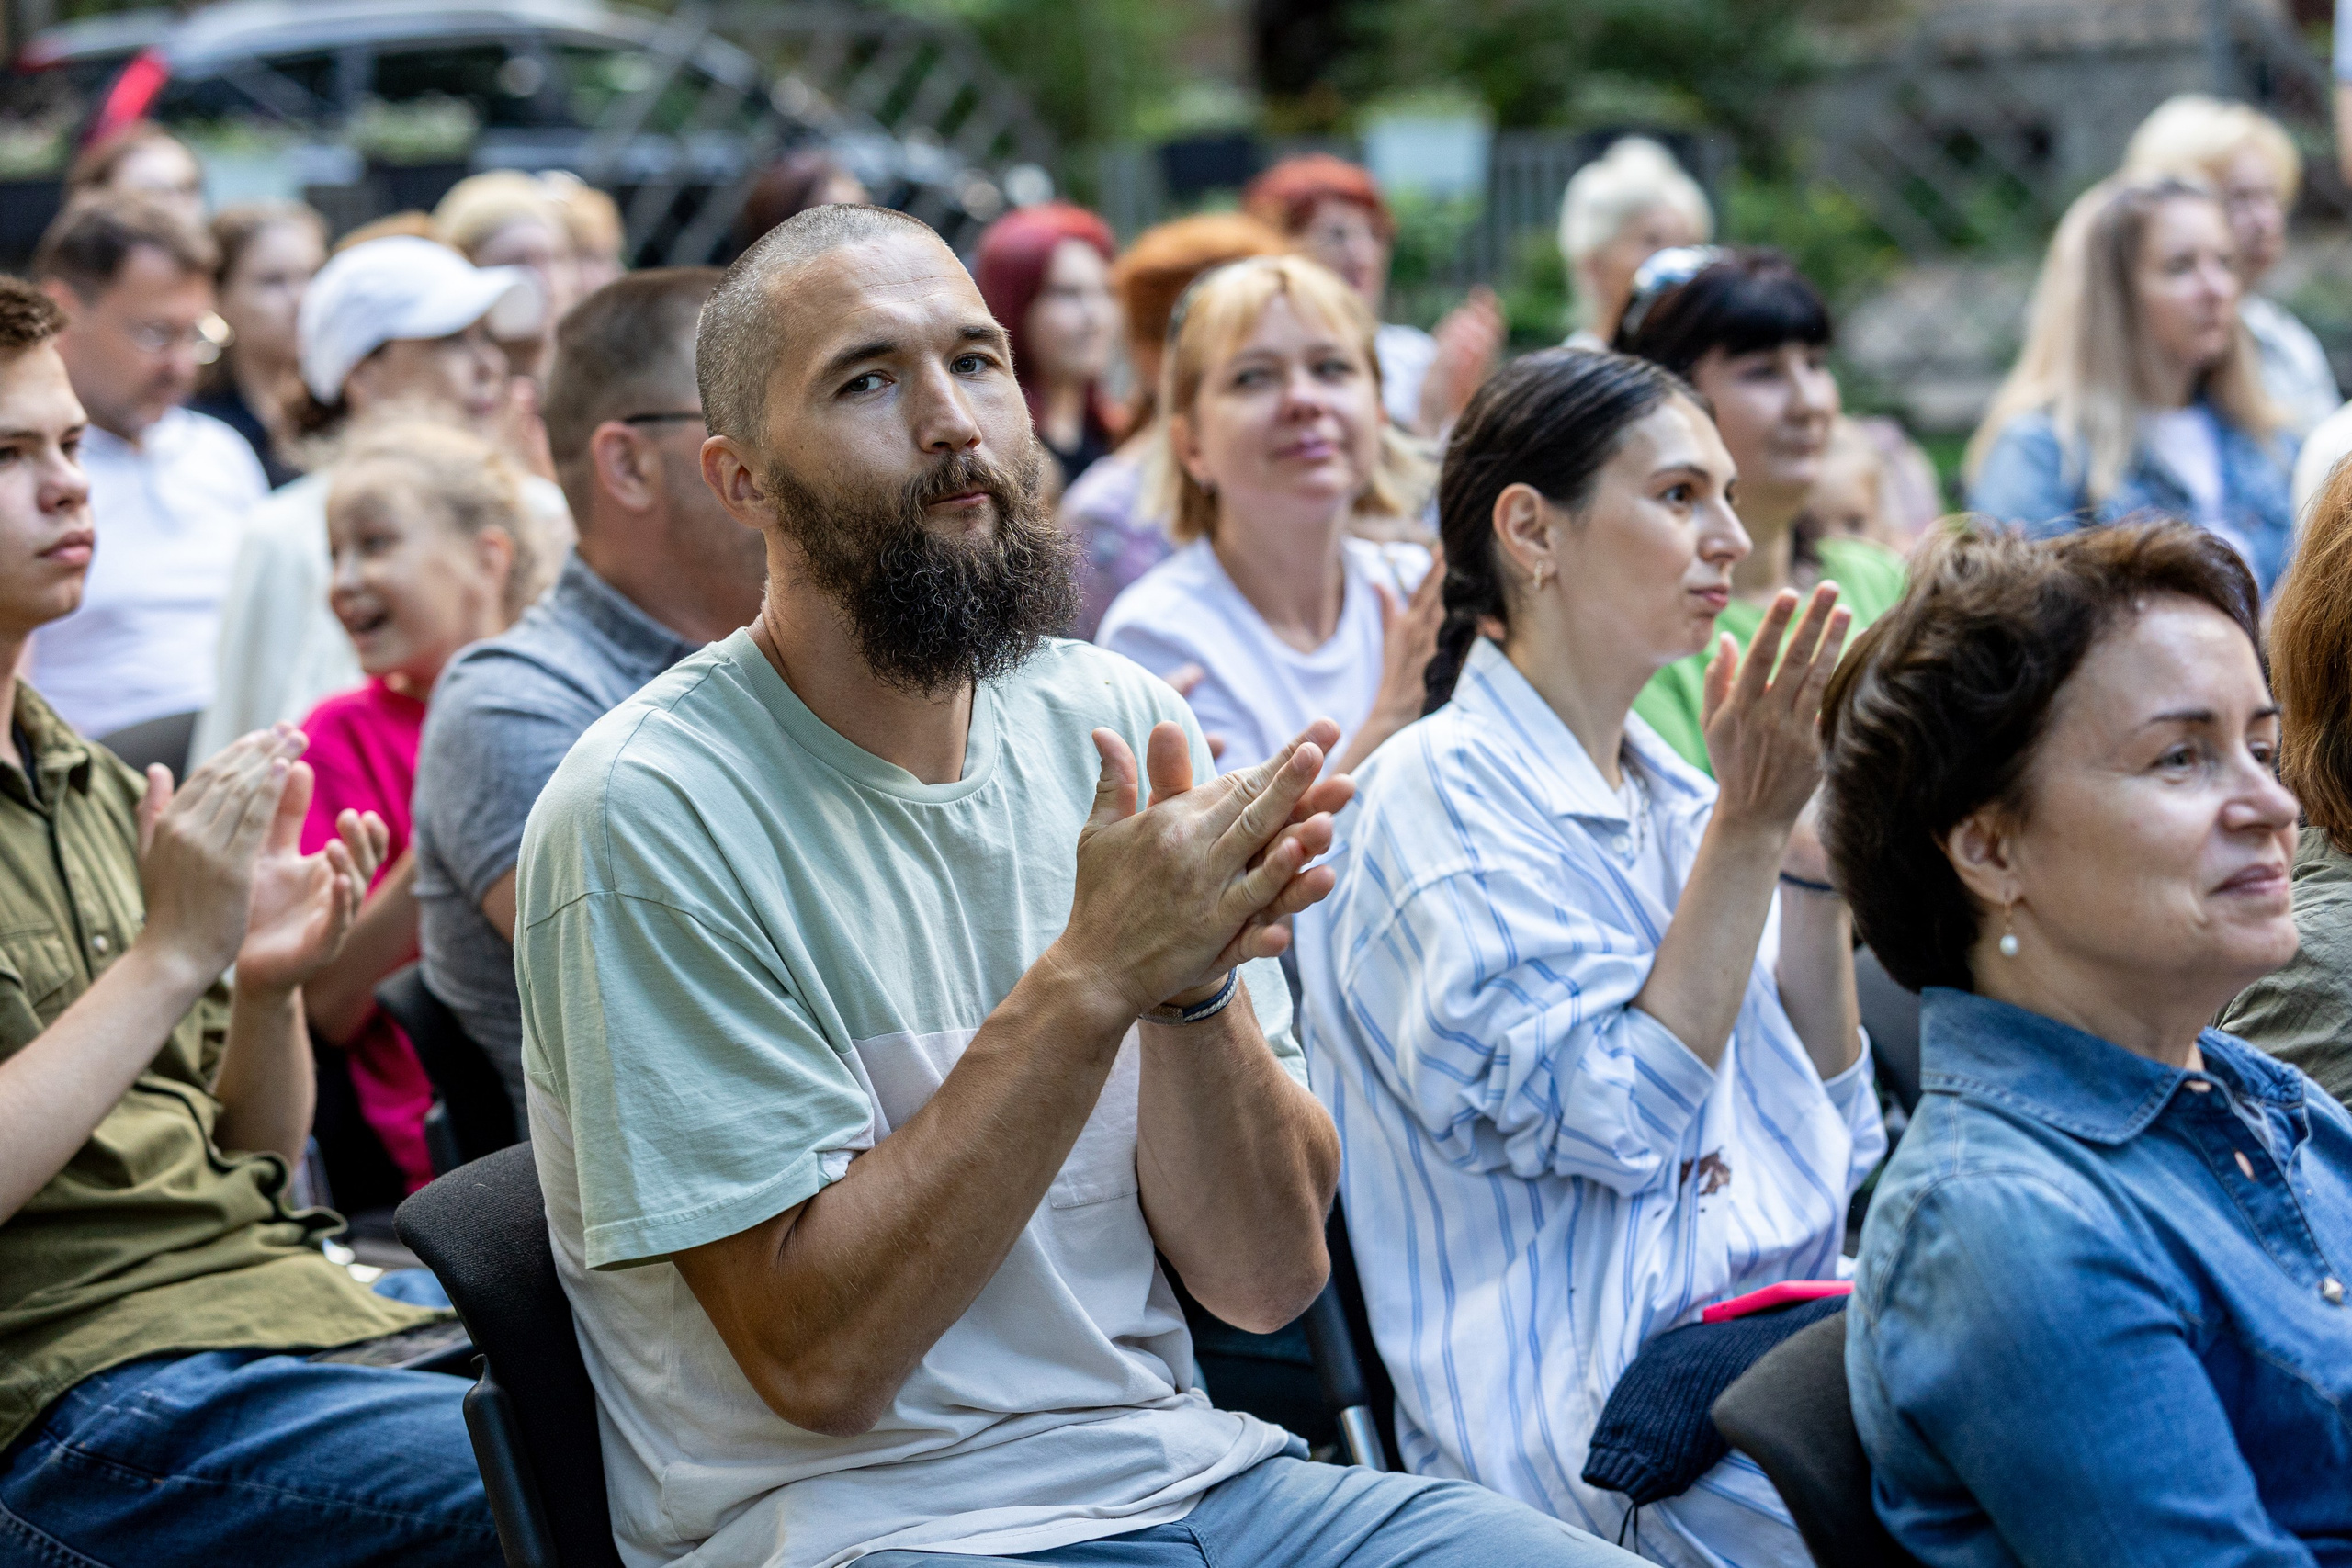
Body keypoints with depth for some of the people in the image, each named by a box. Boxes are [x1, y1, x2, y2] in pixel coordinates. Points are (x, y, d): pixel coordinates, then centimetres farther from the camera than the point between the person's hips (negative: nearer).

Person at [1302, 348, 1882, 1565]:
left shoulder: (1670, 794, 16)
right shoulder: (1438, 800, -6)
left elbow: (1827, 1140, 14)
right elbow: (1615, 1120, -16)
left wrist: (1810, 845, 5)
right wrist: (1747, 826, -13)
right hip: (1607, 1400, -8)